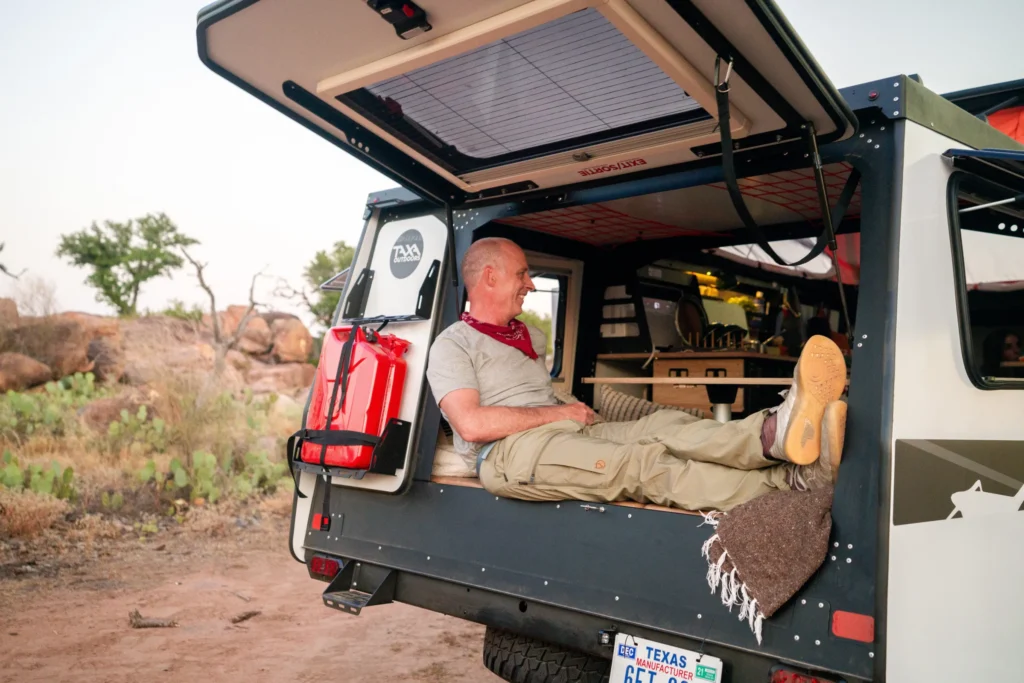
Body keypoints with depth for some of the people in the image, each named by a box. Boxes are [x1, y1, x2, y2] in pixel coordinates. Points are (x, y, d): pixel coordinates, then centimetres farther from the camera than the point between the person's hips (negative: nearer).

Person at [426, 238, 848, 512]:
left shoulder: (528, 335, 27)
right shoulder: (454, 344, 1)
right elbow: (471, 423, -14)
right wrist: (558, 412, -8)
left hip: (572, 433, 7)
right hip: (511, 451, -7)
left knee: (664, 426, -21)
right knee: (643, 464, -29)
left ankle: (774, 434, -45)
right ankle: (786, 479, -44)